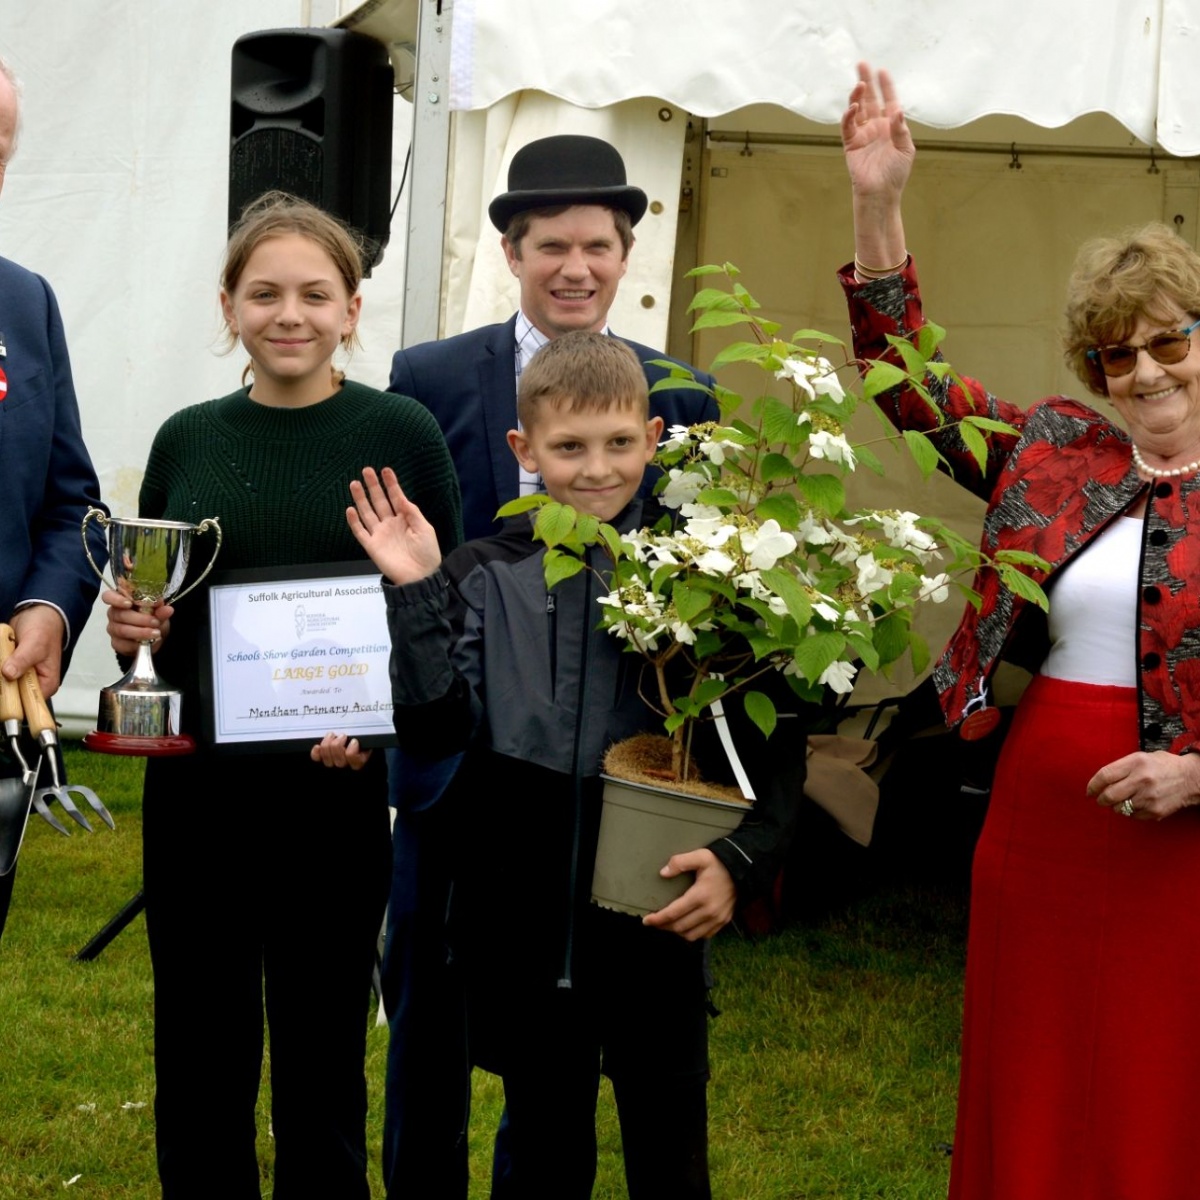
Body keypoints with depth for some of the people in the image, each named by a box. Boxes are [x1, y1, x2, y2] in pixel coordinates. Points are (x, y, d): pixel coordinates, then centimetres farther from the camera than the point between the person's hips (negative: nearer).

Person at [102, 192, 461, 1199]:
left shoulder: (402, 435, -2)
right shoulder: (185, 441, 7)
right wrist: (129, 628, -6)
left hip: (337, 788, -3)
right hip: (196, 783, 3)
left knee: (322, 1059, 9)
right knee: (199, 1054, 8)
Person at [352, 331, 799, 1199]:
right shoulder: (485, 577, -1)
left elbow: (773, 743, -3)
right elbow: (433, 730, -6)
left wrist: (741, 858, -17)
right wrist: (415, 596, -14)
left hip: (658, 915, -2)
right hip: (525, 923, 2)